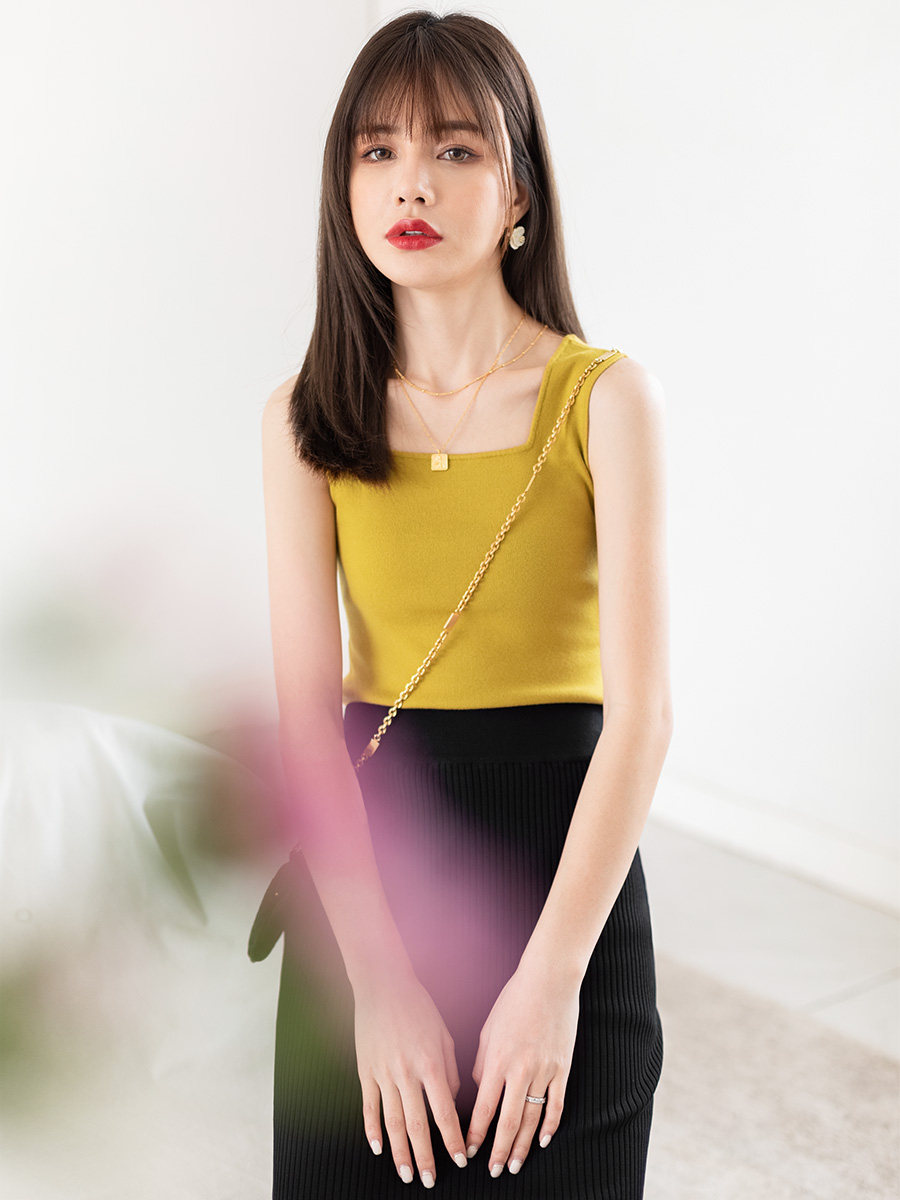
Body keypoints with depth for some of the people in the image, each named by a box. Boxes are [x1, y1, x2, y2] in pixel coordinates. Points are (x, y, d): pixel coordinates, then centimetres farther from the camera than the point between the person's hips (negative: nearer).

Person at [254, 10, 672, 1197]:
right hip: (361, 862, 2)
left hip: (564, 853, -2)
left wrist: (551, 976, -18)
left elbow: (641, 708, -13)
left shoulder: (606, 397, -8)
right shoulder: (306, 419, -1)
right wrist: (379, 981, -16)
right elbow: (306, 710, -7)